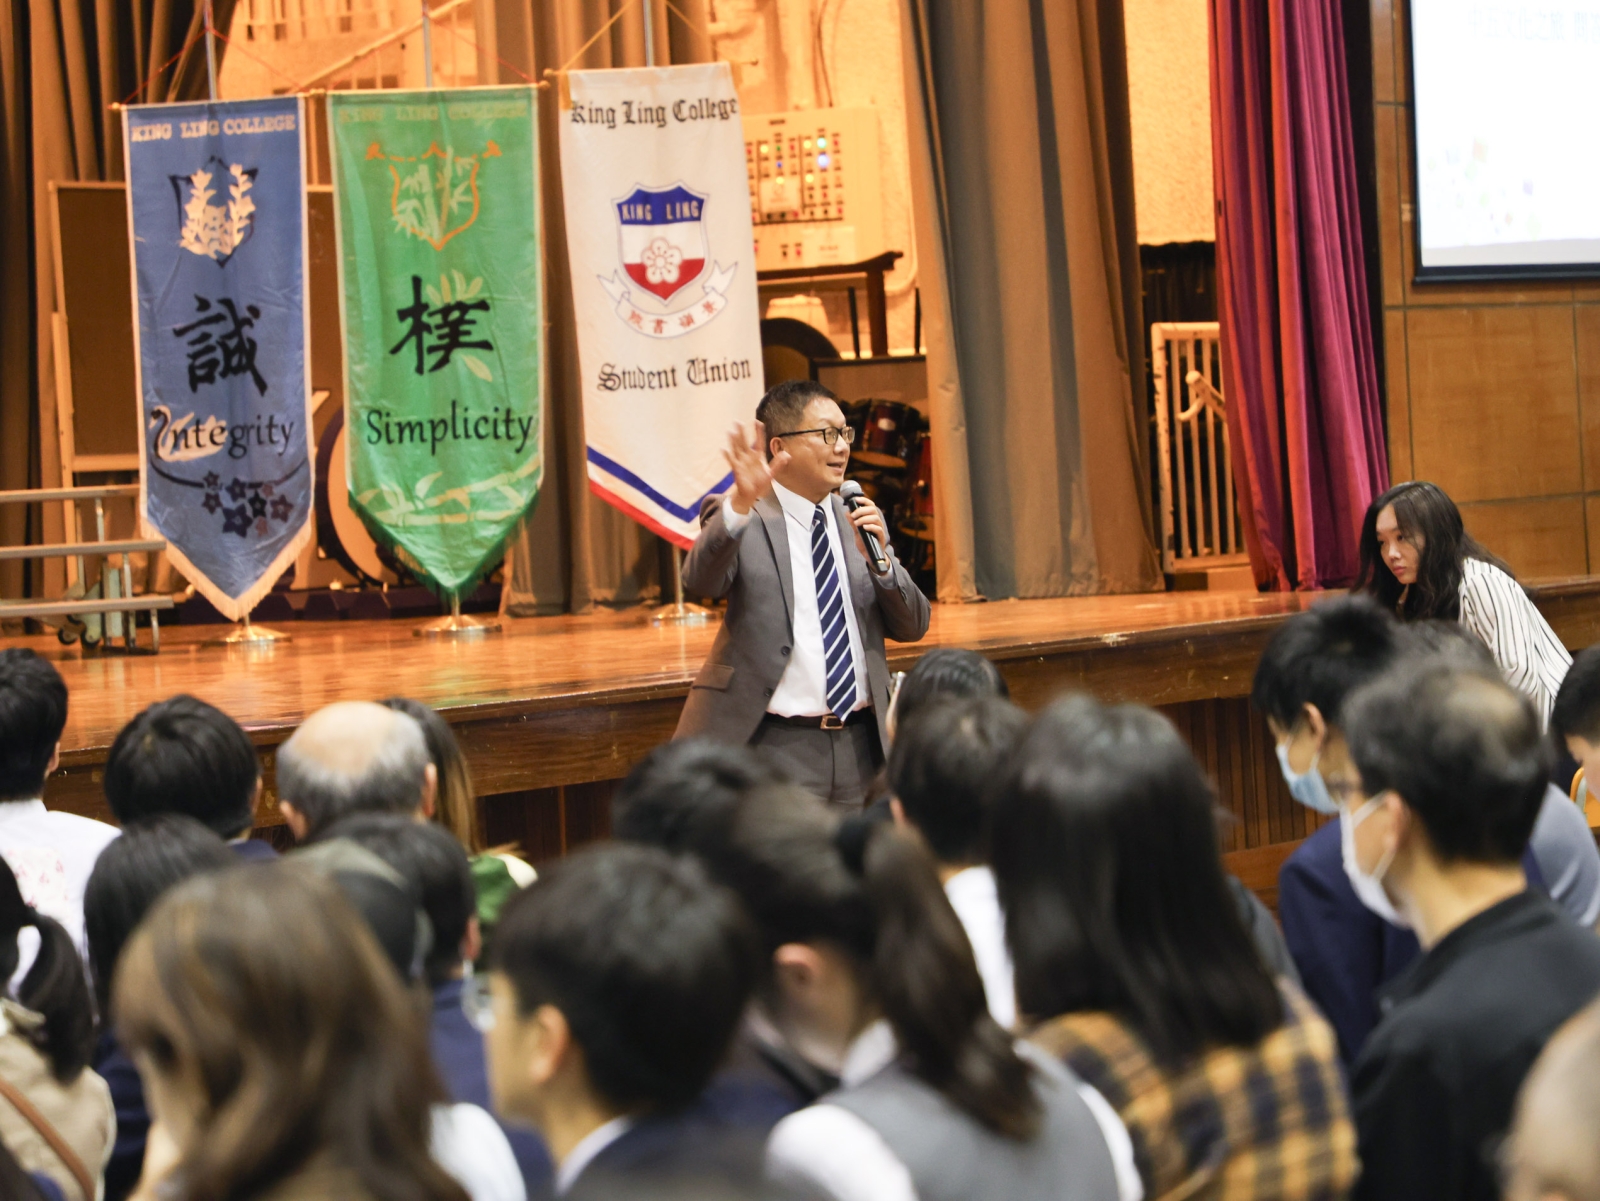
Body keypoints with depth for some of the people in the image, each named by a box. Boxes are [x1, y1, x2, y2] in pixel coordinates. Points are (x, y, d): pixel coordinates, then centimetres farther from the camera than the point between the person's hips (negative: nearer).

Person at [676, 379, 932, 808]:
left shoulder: (859, 521, 13)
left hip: (859, 745, 6)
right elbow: (701, 580, -24)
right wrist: (740, 505, -40)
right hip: (773, 747, -5)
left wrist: (879, 558, -8)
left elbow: (912, 626, 10)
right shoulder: (736, 520, -3)